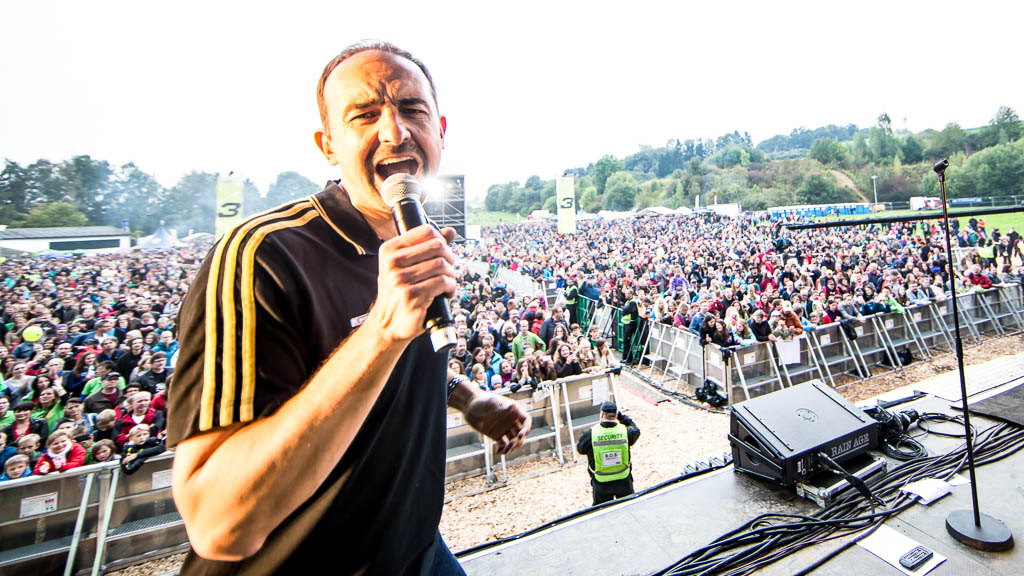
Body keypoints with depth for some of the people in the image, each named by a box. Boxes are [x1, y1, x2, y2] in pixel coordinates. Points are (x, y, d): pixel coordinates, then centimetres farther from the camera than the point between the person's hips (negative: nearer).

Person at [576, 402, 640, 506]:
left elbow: (580, 449, -3)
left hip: (601, 483, -1)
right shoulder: (626, 431, -19)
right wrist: (622, 417, 9)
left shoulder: (590, 434, -23)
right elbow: (635, 430, 6)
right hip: (624, 481, 1)